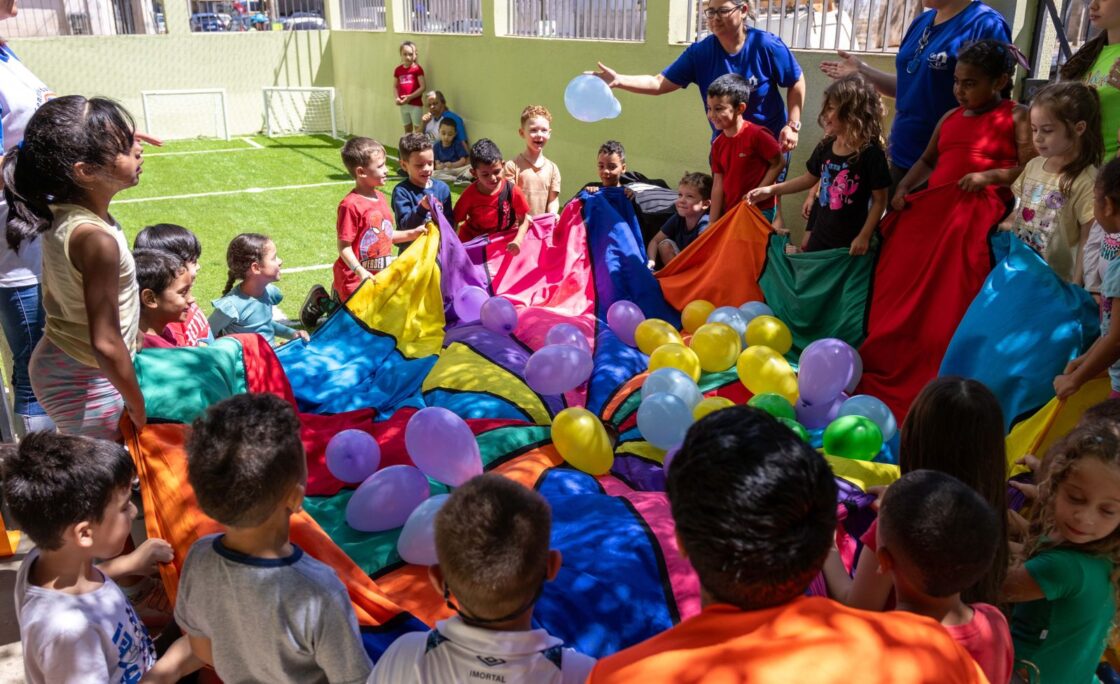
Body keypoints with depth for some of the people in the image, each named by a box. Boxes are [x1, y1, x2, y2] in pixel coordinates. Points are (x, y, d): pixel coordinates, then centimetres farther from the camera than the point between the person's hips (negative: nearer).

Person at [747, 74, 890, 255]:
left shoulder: (871, 153, -17)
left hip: (851, 241, -6)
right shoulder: (826, 147, 0)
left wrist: (864, 236, -16)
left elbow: (879, 200, -12)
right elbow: (809, 179, 15)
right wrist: (771, 190, 11)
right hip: (821, 235, 6)